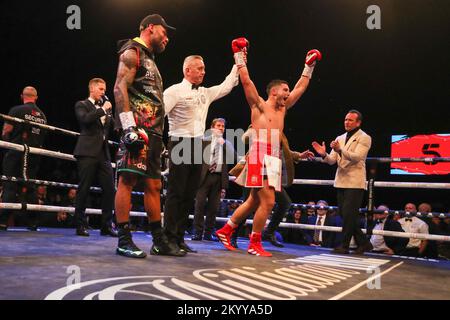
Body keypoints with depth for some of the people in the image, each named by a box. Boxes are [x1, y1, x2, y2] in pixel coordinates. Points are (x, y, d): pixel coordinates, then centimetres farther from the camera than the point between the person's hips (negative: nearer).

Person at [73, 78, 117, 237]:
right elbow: (85, 119, -15)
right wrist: (102, 109, -10)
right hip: (88, 152, -6)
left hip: (103, 153, 6)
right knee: (84, 189, -3)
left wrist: (109, 112, 4)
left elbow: (113, 127, 19)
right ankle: (80, 225, 6)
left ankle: (107, 225, 7)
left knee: (109, 188, 0)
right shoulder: (82, 105, 5)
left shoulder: (105, 108, 22)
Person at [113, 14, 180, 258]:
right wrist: (129, 127, -23)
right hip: (138, 130, -10)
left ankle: (159, 241, 14)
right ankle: (124, 241, -5)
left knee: (154, 186, 9)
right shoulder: (132, 52, 0)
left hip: (153, 132, 10)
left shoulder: (149, 59, 28)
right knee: (128, 180, -9)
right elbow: (120, 88, -13)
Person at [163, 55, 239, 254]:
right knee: (176, 192, -6)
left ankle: (179, 238, 13)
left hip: (197, 145, 7)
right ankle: (169, 238, -2)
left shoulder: (206, 93, 18)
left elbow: (227, 86, 26)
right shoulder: (175, 91, -4)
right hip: (180, 143, -7)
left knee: (189, 195, 7)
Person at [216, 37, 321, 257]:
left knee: (254, 201, 11)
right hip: (259, 157, -8)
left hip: (273, 159, 8)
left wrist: (309, 65, 25)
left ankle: (225, 231, 23)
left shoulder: (282, 109, 20)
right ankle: (254, 244, -1)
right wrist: (239, 56, -2)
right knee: (268, 201, -13)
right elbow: (246, 81, -6)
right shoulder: (259, 105, 1)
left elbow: (301, 87, 25)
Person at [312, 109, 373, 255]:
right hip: (341, 181, 7)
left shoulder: (364, 138, -3)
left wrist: (340, 150, -34)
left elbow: (357, 157, -19)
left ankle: (344, 245, 3)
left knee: (348, 214, -8)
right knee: (344, 214, 9)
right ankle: (363, 243, 20)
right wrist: (324, 154, -12)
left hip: (354, 182, -7)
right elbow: (332, 161, 10)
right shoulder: (339, 138, 16)